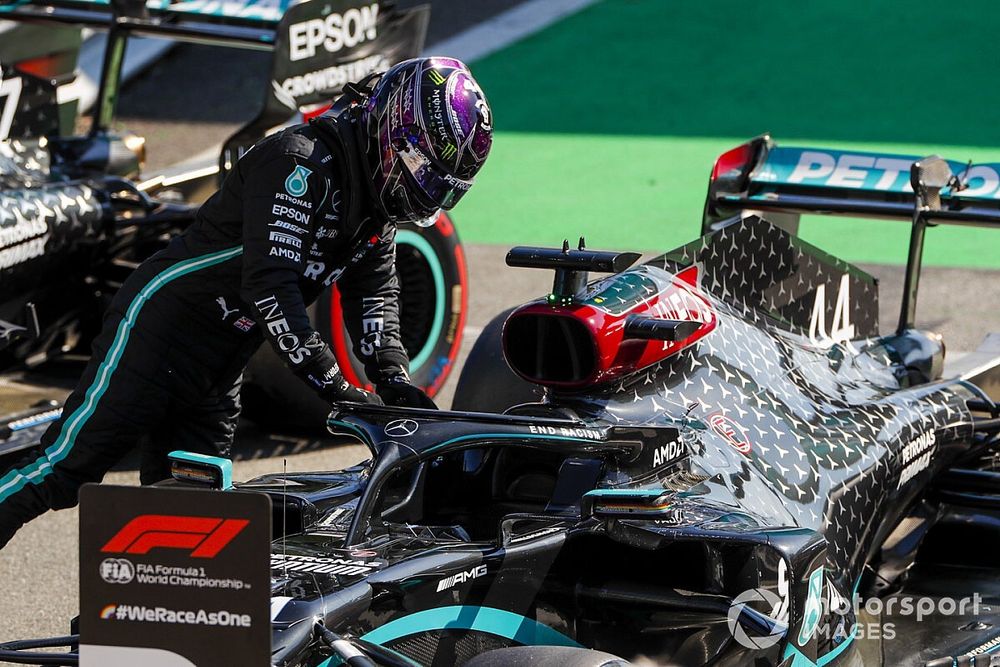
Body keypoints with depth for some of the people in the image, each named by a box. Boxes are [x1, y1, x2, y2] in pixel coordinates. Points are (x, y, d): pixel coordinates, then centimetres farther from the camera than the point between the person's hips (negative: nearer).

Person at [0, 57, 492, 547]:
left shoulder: (378, 193, 5)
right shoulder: (301, 162, -23)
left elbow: (374, 288, 8)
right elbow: (268, 285, -30)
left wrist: (392, 377, -9)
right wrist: (334, 385, -31)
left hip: (220, 368, 9)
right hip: (161, 326, -9)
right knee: (63, 469, -8)